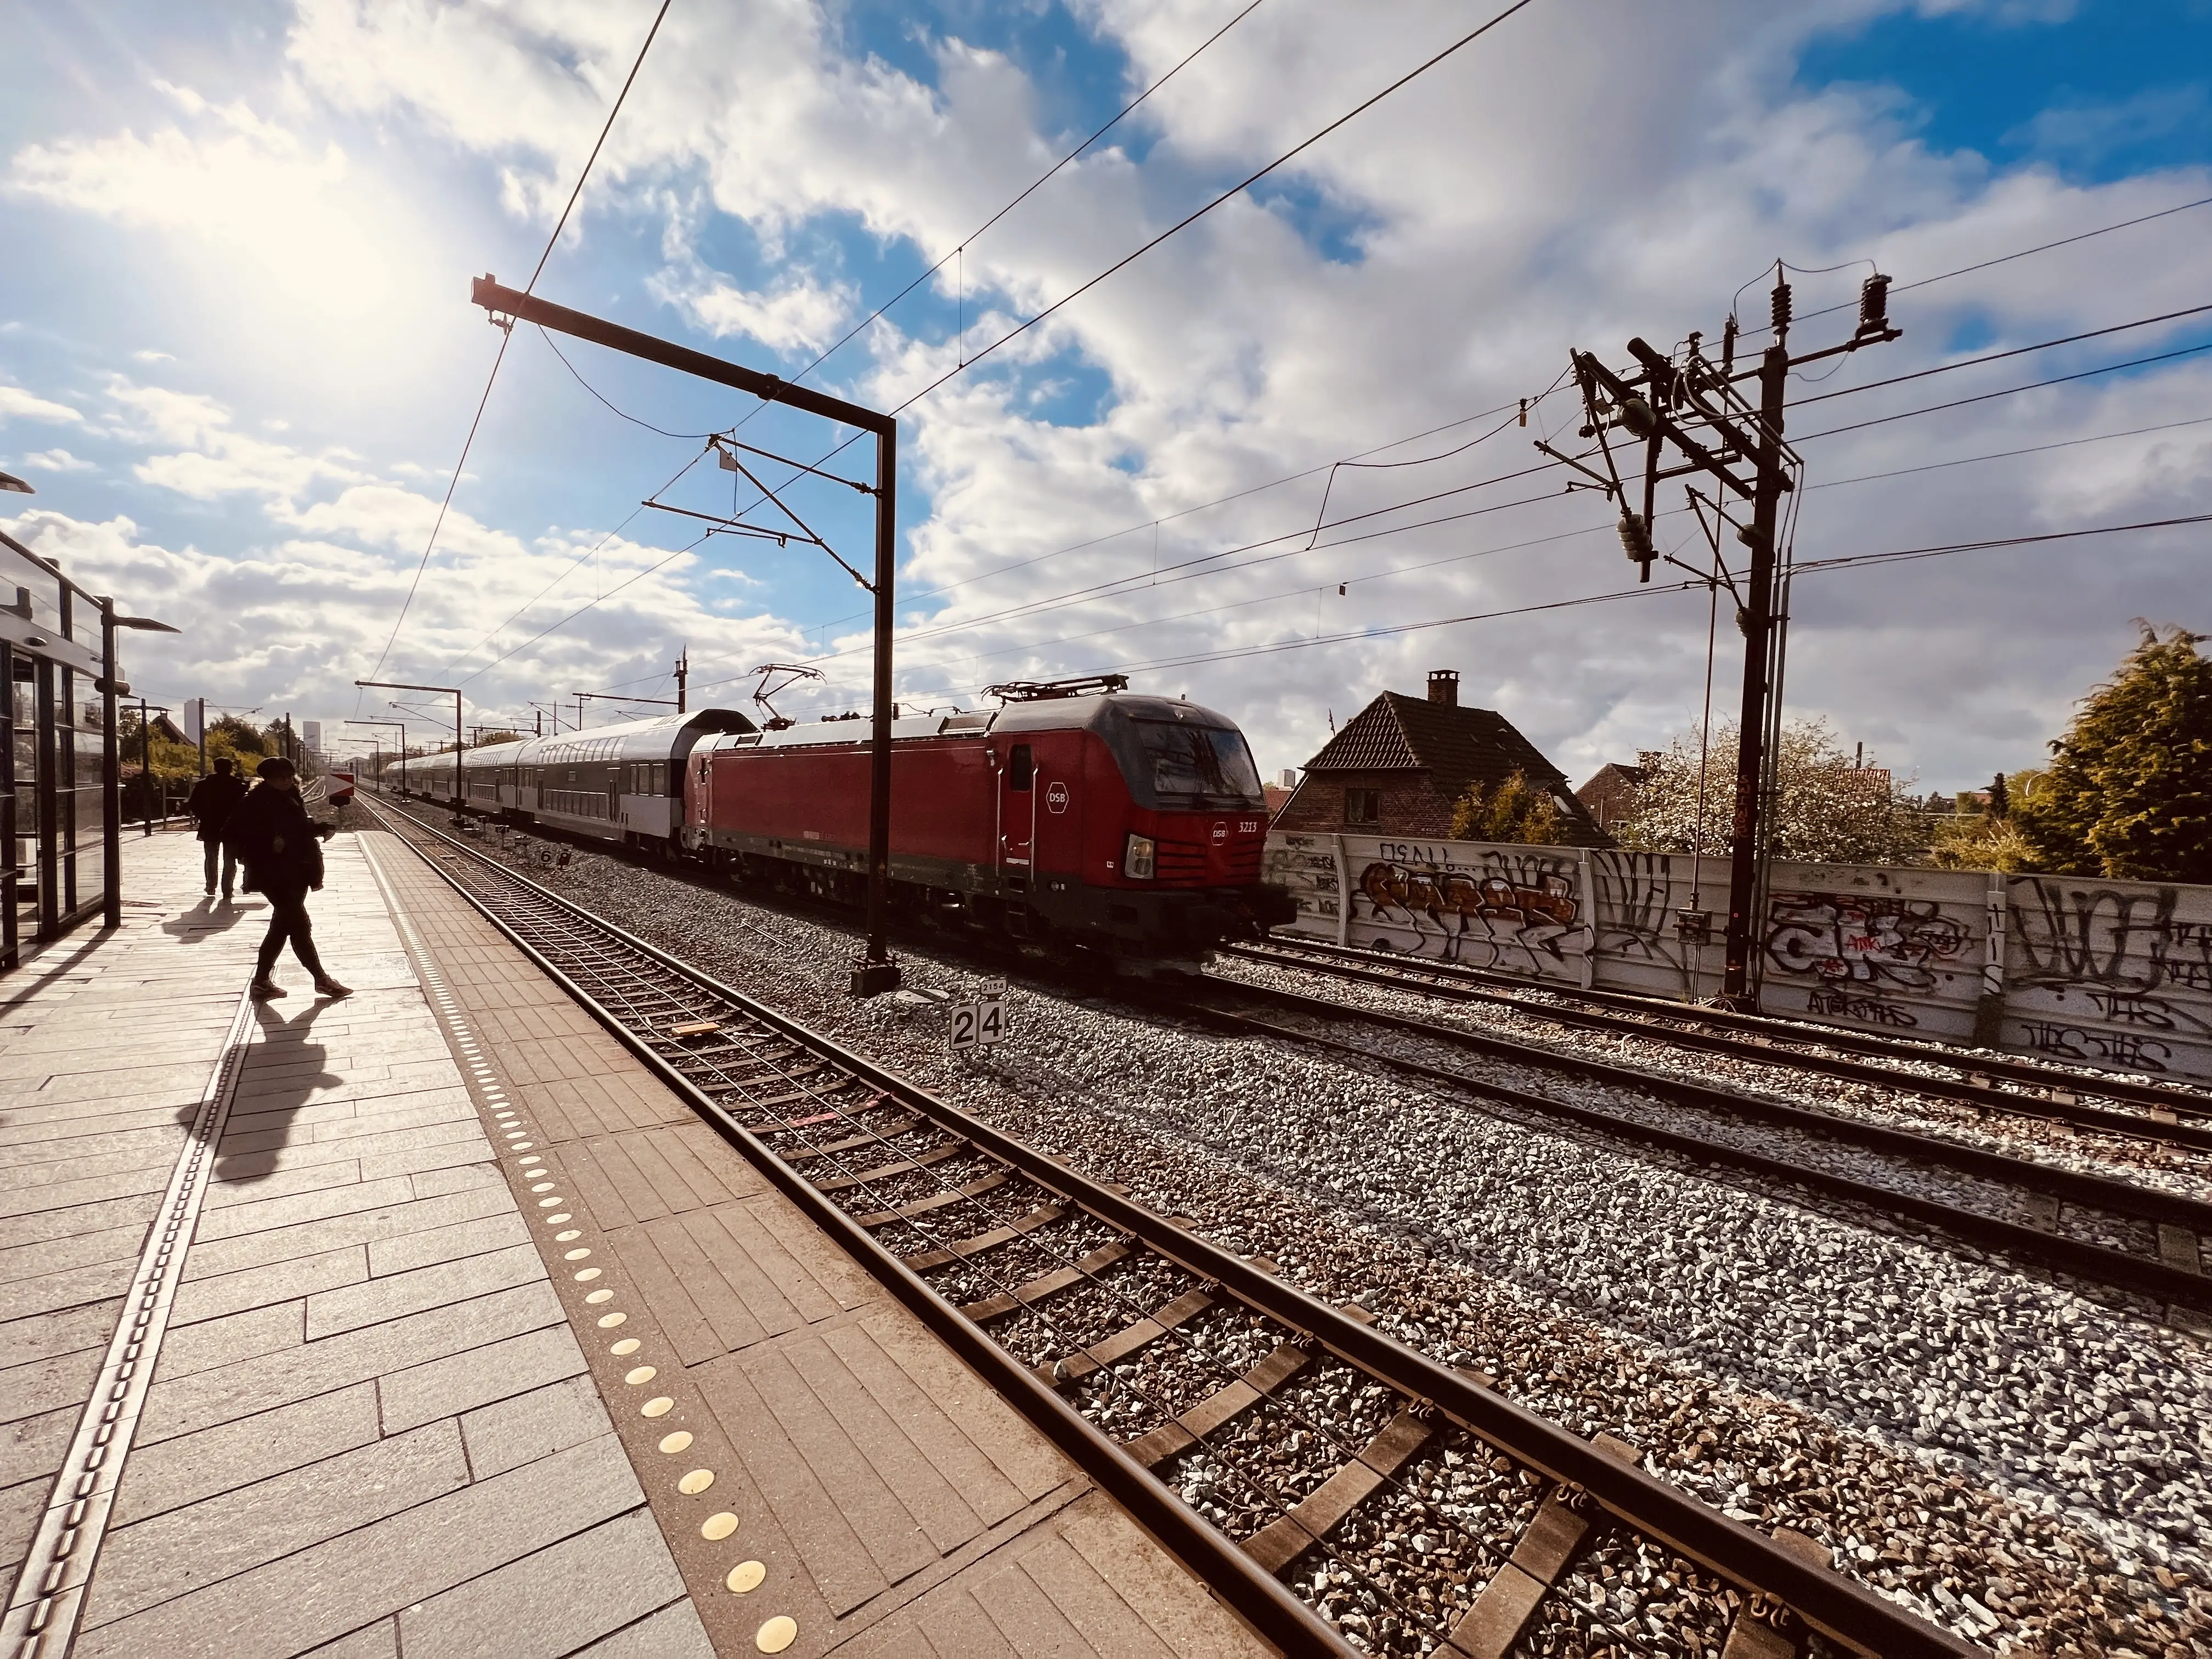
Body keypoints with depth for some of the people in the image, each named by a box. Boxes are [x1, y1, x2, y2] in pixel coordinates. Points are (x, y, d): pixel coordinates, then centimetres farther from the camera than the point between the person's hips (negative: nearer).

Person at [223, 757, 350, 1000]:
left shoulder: (291, 798, 11)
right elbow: (231, 835, -14)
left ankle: (262, 982, 23)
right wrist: (269, 844, -24)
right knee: (300, 926, -7)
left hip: (296, 872, 8)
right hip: (274, 874, -8)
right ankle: (322, 980, 0)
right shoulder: (255, 802, -11)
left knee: (282, 926, 13)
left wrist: (323, 829, 4)